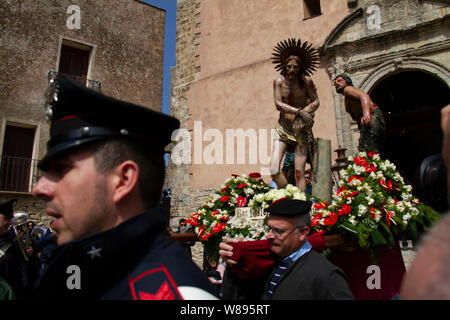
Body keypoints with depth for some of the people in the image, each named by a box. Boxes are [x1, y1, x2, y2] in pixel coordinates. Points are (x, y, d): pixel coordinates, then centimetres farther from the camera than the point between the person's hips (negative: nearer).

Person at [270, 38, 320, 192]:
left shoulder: (306, 81, -2)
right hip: (283, 129, 1)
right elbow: (278, 104, -9)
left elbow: (316, 101, 0)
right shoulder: (279, 81, -1)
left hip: (301, 129, -1)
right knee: (274, 169, -13)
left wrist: (302, 117, -18)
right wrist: (300, 112, -20)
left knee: (299, 171, -7)